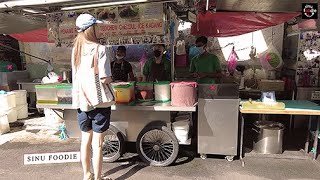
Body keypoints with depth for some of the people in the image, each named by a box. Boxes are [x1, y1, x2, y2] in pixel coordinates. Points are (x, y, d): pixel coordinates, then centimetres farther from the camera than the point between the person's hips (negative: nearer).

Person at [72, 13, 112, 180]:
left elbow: (75, 77, 9)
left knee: (85, 140, 17)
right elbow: (104, 79, -18)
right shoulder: (99, 49, -13)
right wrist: (110, 79, 2)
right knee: (97, 144, 4)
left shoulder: (75, 50, 5)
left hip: (81, 101, 6)